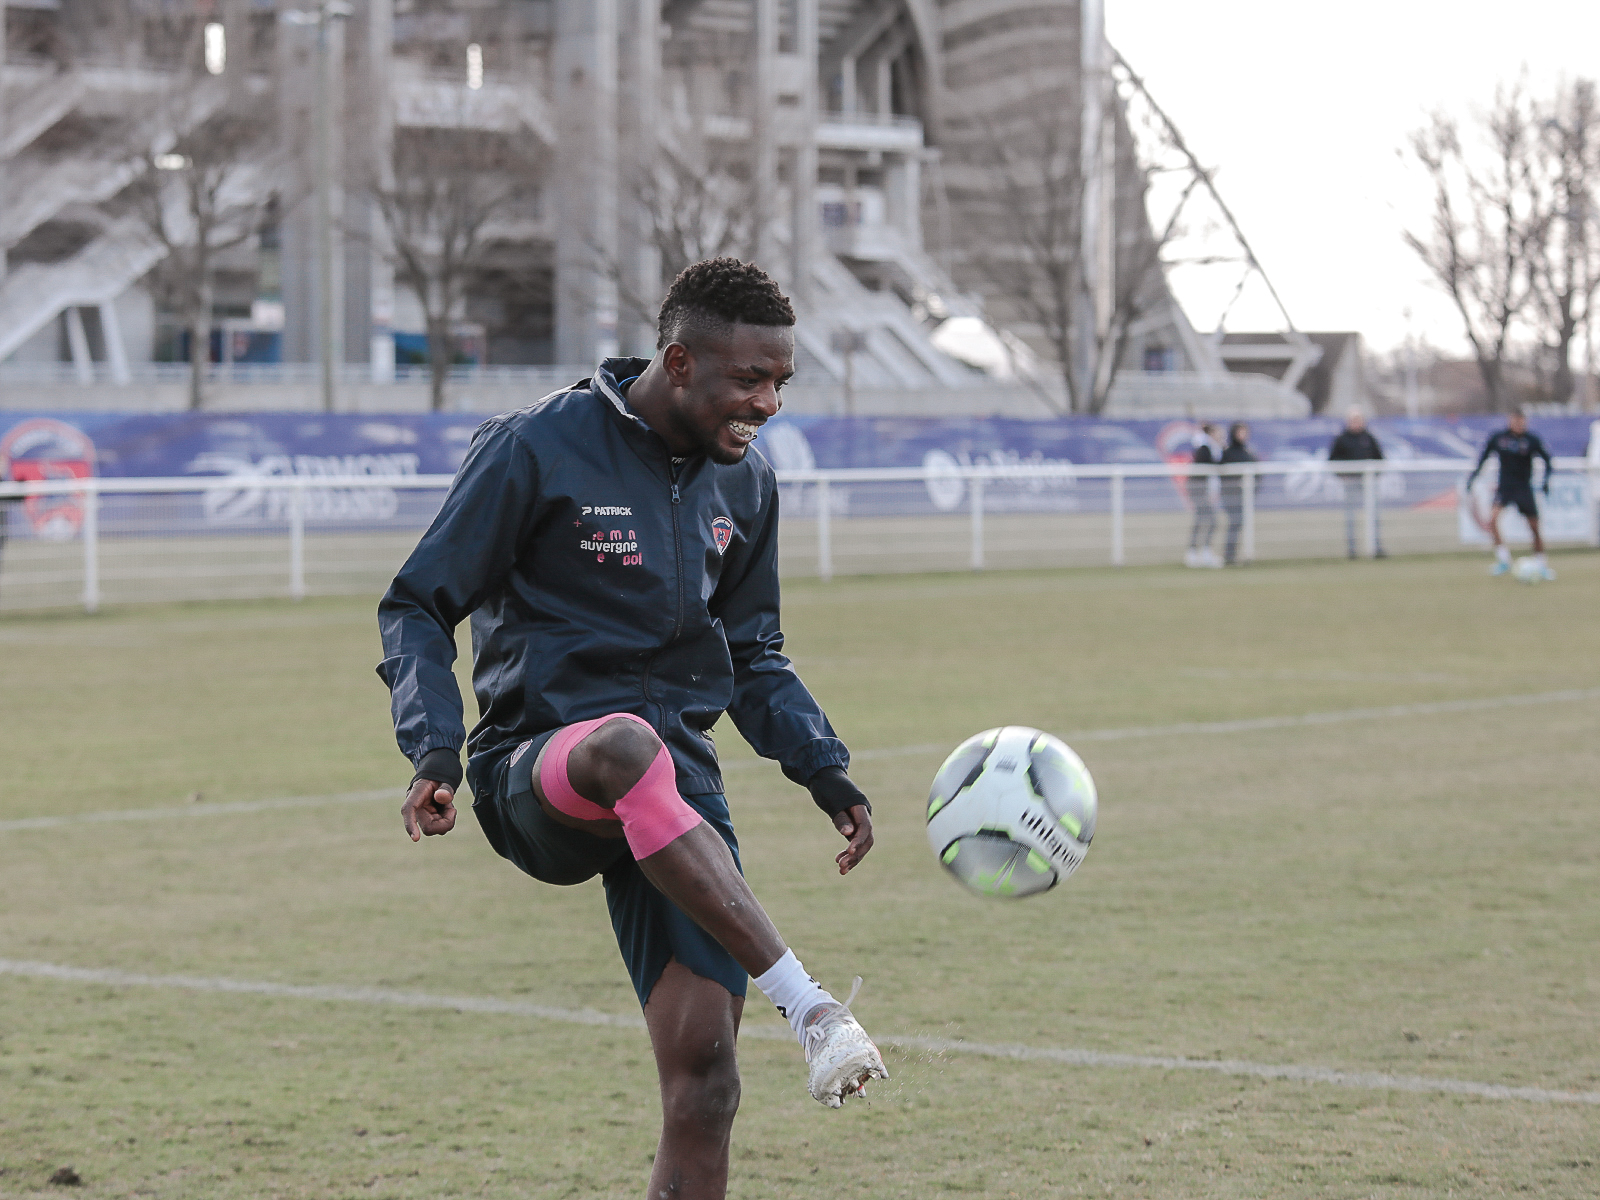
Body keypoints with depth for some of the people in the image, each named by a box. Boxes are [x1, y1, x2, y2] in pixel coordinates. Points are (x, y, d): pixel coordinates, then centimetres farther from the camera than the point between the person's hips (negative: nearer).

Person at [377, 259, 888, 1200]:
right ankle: (811, 1008, -45)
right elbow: (418, 608, -2)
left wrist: (825, 771, 9)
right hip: (536, 780, -5)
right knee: (626, 746, -43)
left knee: (703, 1074, -11)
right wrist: (436, 752, -17)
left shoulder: (744, 484, 12)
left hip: (678, 790, 5)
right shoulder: (536, 448, -6)